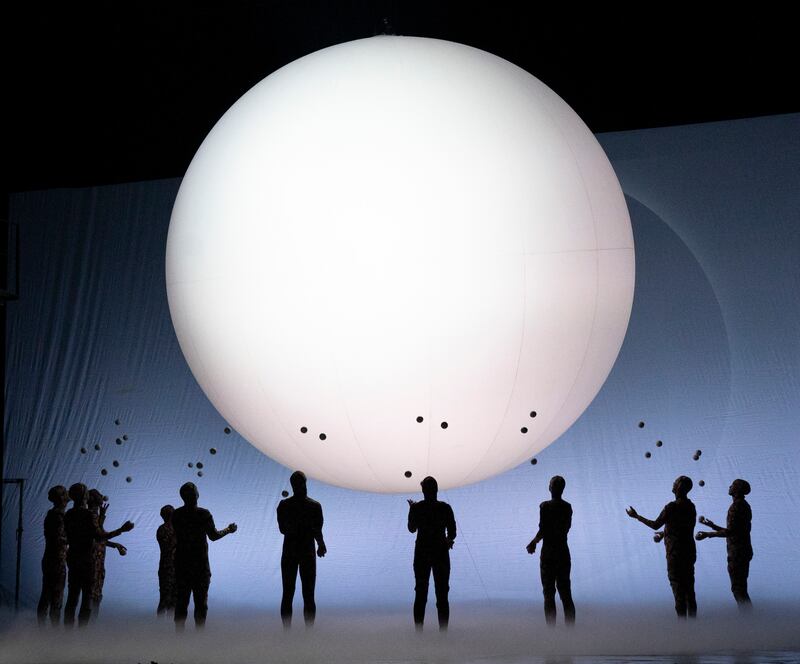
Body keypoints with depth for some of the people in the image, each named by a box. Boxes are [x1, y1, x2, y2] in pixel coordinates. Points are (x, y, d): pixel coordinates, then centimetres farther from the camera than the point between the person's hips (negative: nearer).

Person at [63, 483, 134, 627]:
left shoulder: (68, 515, 7)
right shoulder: (89, 515, -14)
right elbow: (99, 537, -20)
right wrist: (121, 530, -17)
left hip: (72, 559, 7)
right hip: (86, 560, -7)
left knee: (72, 596, 11)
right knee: (87, 596, -1)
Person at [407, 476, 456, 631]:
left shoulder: (416, 508, -6)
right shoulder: (445, 508, -8)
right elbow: (452, 532, -2)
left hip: (422, 553, 1)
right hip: (441, 554, -1)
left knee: (420, 595, 8)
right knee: (442, 595, 4)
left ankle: (419, 632, 7)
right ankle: (443, 632, 2)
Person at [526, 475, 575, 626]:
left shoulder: (545, 506, -12)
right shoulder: (568, 507, 5)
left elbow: (543, 530, -15)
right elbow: (566, 528, 12)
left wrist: (534, 542, 5)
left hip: (548, 553, -5)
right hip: (564, 552, 5)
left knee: (549, 594, 0)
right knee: (566, 593, 10)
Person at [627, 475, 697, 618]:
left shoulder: (671, 507, -17)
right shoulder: (690, 506, 8)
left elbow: (656, 525, -12)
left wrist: (636, 516, -2)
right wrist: (665, 533, 25)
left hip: (676, 554, -8)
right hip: (689, 551, 8)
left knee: (678, 586, -3)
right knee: (689, 586, 12)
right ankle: (692, 620, 16)